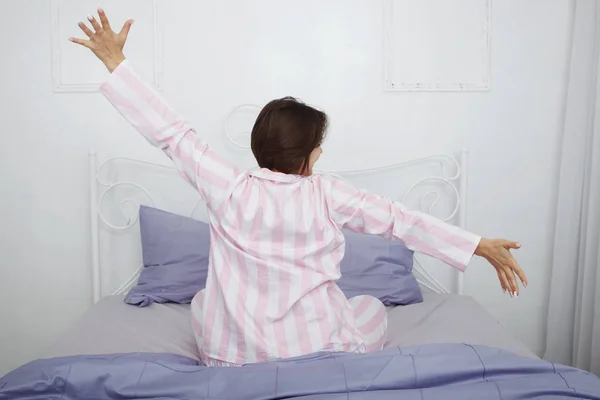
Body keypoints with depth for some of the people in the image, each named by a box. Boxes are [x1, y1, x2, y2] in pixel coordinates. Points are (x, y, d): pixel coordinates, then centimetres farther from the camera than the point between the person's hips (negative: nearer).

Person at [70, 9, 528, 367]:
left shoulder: (229, 188, -12)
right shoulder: (326, 194, -13)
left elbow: (171, 131, -8)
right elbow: (401, 221, -9)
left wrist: (116, 62, -2)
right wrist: (481, 245, -1)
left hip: (232, 356, 2)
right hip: (316, 350, -1)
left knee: (202, 302, 34)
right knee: (372, 307, 27)